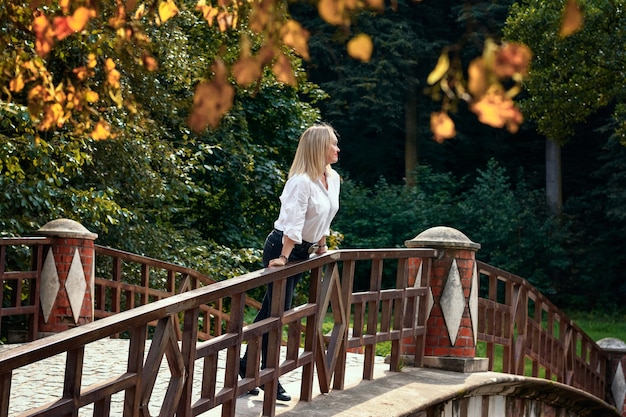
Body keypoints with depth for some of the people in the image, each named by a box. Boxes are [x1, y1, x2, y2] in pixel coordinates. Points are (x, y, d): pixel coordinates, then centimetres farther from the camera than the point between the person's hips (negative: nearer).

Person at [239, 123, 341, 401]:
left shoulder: (333, 178, 4)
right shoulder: (301, 181, -23)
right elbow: (293, 224, -26)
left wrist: (321, 246, 23)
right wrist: (283, 257, -27)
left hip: (303, 251, 8)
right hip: (281, 248, -8)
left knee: (271, 309, 13)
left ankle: (247, 366, 21)